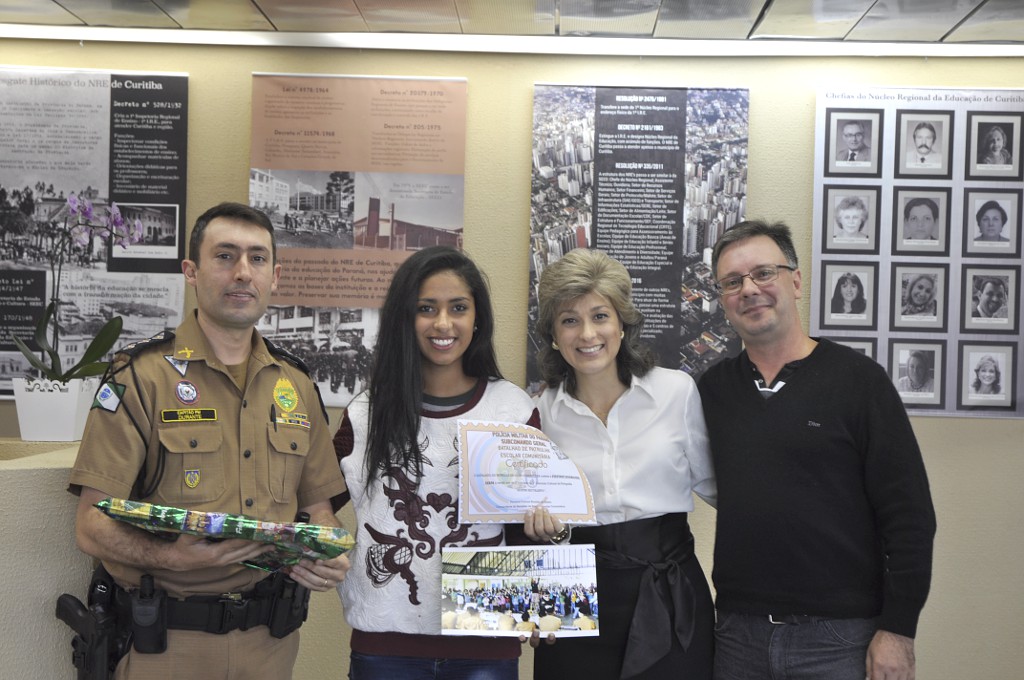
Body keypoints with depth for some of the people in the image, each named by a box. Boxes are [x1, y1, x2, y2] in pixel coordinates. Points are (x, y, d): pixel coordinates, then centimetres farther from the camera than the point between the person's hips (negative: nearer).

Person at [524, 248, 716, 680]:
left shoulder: (678, 391, -4)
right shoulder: (544, 410, 1)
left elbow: (713, 483, 6)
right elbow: (538, 508, 10)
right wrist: (541, 523, -10)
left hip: (669, 593, -1)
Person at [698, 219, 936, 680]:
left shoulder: (857, 379, -6)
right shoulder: (712, 388, 5)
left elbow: (909, 516, -7)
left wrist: (898, 629, -10)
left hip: (837, 637, -3)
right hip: (737, 633, 3)